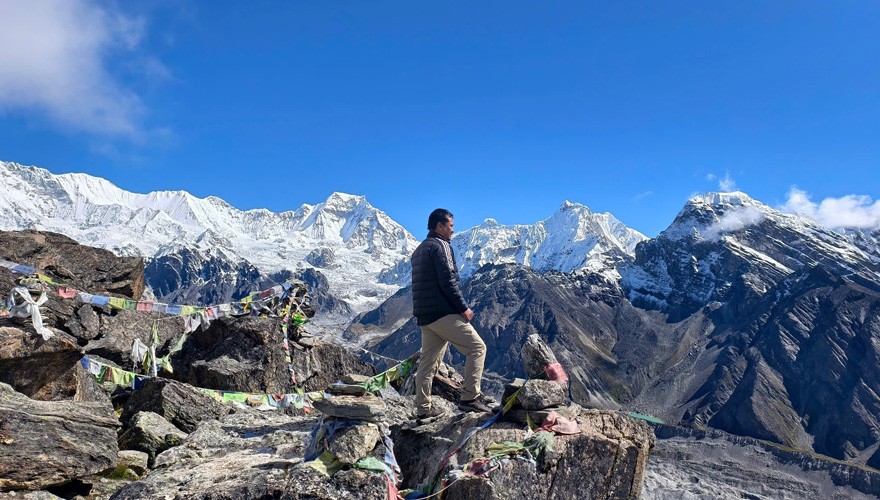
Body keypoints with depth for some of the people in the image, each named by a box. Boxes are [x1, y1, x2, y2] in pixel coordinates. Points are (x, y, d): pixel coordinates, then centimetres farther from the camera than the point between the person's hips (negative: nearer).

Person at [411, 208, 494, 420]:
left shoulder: (419, 250, 21)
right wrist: (463, 307, -11)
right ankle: (470, 397, -9)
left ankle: (423, 408, 15)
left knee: (428, 361, 12)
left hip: (424, 315, 9)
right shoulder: (440, 246, -8)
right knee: (477, 347, -4)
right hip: (443, 313, -9)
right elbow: (448, 281, -17)